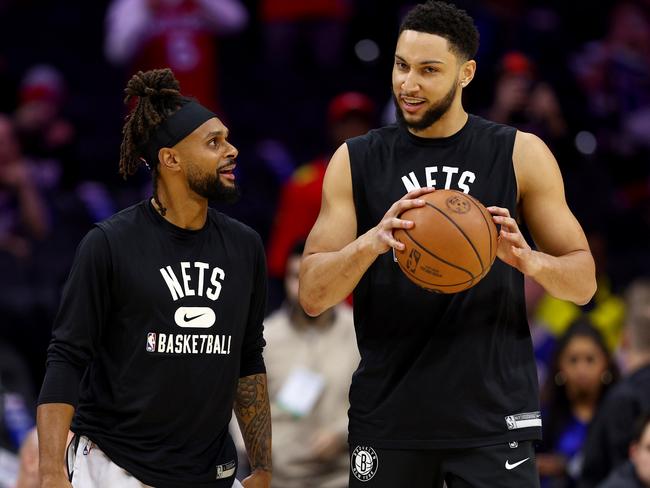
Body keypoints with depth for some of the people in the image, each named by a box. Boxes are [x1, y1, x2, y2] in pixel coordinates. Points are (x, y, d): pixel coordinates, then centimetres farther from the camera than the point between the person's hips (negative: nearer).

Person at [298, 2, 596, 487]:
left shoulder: (521, 155, 1)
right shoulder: (356, 162, 4)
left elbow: (584, 282, 4)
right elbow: (313, 296, -2)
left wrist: (530, 261, -18)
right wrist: (371, 242, -21)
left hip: (493, 416, -1)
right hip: (388, 418, 2)